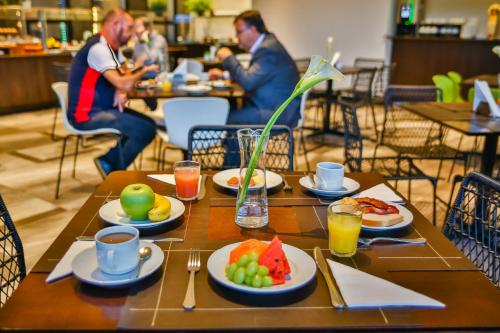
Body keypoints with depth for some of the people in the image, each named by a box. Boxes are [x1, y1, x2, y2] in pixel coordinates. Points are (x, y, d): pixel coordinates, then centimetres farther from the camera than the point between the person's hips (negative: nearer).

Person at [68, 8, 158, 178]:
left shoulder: (113, 47, 10)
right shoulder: (98, 48, -20)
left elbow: (125, 75, 14)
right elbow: (124, 84, -27)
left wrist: (121, 91, -10)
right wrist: (144, 70, -8)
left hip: (104, 108, 10)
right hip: (88, 115, -10)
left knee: (148, 124, 5)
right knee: (146, 129, -18)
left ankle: (108, 160, 11)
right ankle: (115, 172, 2)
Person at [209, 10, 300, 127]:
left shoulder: (268, 49, -18)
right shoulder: (265, 44, 14)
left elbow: (248, 82, -24)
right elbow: (251, 76, 25)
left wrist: (229, 58, -11)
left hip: (279, 115, -10)